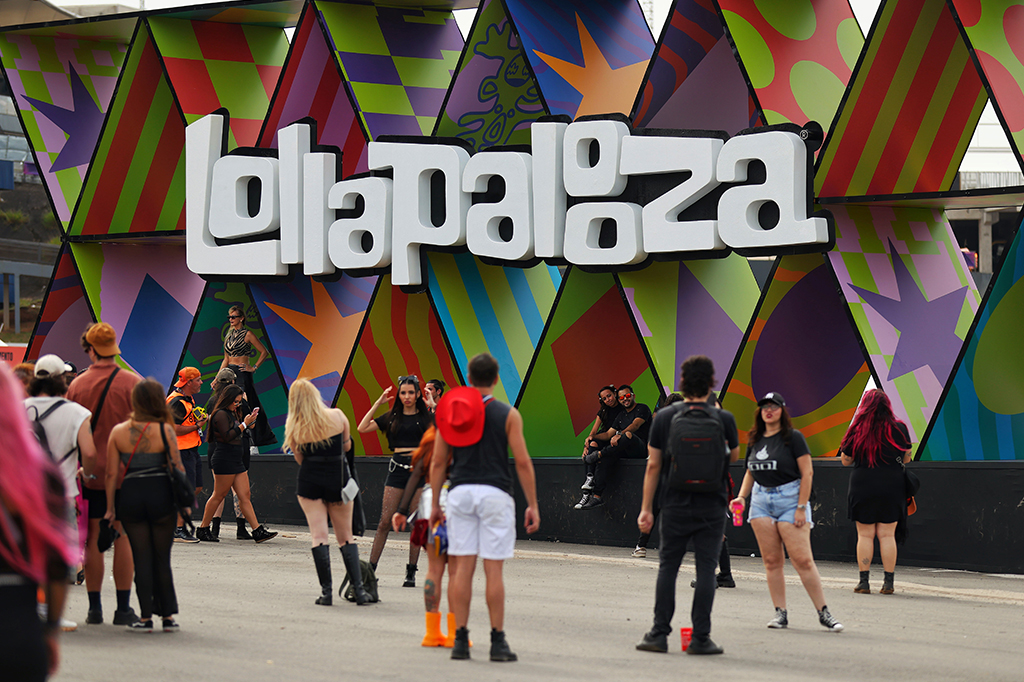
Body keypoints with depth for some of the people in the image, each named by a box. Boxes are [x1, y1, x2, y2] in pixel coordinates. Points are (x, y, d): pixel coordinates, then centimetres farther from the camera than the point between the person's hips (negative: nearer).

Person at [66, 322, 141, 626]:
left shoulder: (77, 385, -2)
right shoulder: (133, 383, -6)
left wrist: (79, 467, 15)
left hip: (90, 473, 1)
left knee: (93, 538, 6)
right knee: (123, 537, 2)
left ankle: (94, 608, 8)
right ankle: (123, 608, 1)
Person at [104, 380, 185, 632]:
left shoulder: (118, 432, 1)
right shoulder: (164, 430, -5)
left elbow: (112, 473, 1)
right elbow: (178, 468, -5)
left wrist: (110, 507, 8)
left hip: (130, 495, 1)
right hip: (161, 495, -1)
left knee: (142, 558, 7)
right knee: (162, 557, 9)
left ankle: (146, 617, 5)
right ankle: (168, 616, 12)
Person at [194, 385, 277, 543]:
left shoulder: (230, 414, 19)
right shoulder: (221, 414, -10)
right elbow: (227, 436, -19)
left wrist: (249, 422, 12)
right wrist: (244, 424, -13)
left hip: (236, 461, 10)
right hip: (224, 460, -10)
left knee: (245, 496, 3)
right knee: (218, 496, -3)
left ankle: (258, 531, -2)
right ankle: (203, 529, 6)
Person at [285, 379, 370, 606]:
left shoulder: (294, 427, -6)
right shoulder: (337, 416, -5)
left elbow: (300, 459, 4)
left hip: (309, 482, -1)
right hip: (338, 480, 1)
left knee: (319, 535, 1)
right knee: (346, 537, 9)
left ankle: (326, 591, -6)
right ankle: (359, 589, 2)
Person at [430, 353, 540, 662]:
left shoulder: (451, 411, 8)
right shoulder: (508, 415, 0)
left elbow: (438, 462, 8)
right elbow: (523, 462, -4)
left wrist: (434, 504, 14)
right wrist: (532, 505, 1)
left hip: (460, 492, 3)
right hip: (495, 493, -3)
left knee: (462, 567, 4)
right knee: (493, 569, -1)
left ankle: (460, 639, 2)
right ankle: (498, 642, 0)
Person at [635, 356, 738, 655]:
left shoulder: (664, 417, -2)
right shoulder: (724, 419, -4)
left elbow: (653, 466, 0)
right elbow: (734, 456, 13)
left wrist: (646, 508, 4)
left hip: (675, 505, 1)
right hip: (711, 506, -1)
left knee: (668, 567, 8)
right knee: (706, 569, 2)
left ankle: (659, 634, 6)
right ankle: (700, 638, 2)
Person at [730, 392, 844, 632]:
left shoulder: (793, 437, -5)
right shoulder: (755, 440, 11)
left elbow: (807, 473, -8)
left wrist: (801, 507, -13)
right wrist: (742, 497, 6)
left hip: (790, 497, -5)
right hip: (761, 500, 5)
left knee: (802, 559, -10)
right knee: (771, 560, 2)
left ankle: (823, 613, -3)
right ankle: (780, 612, 7)